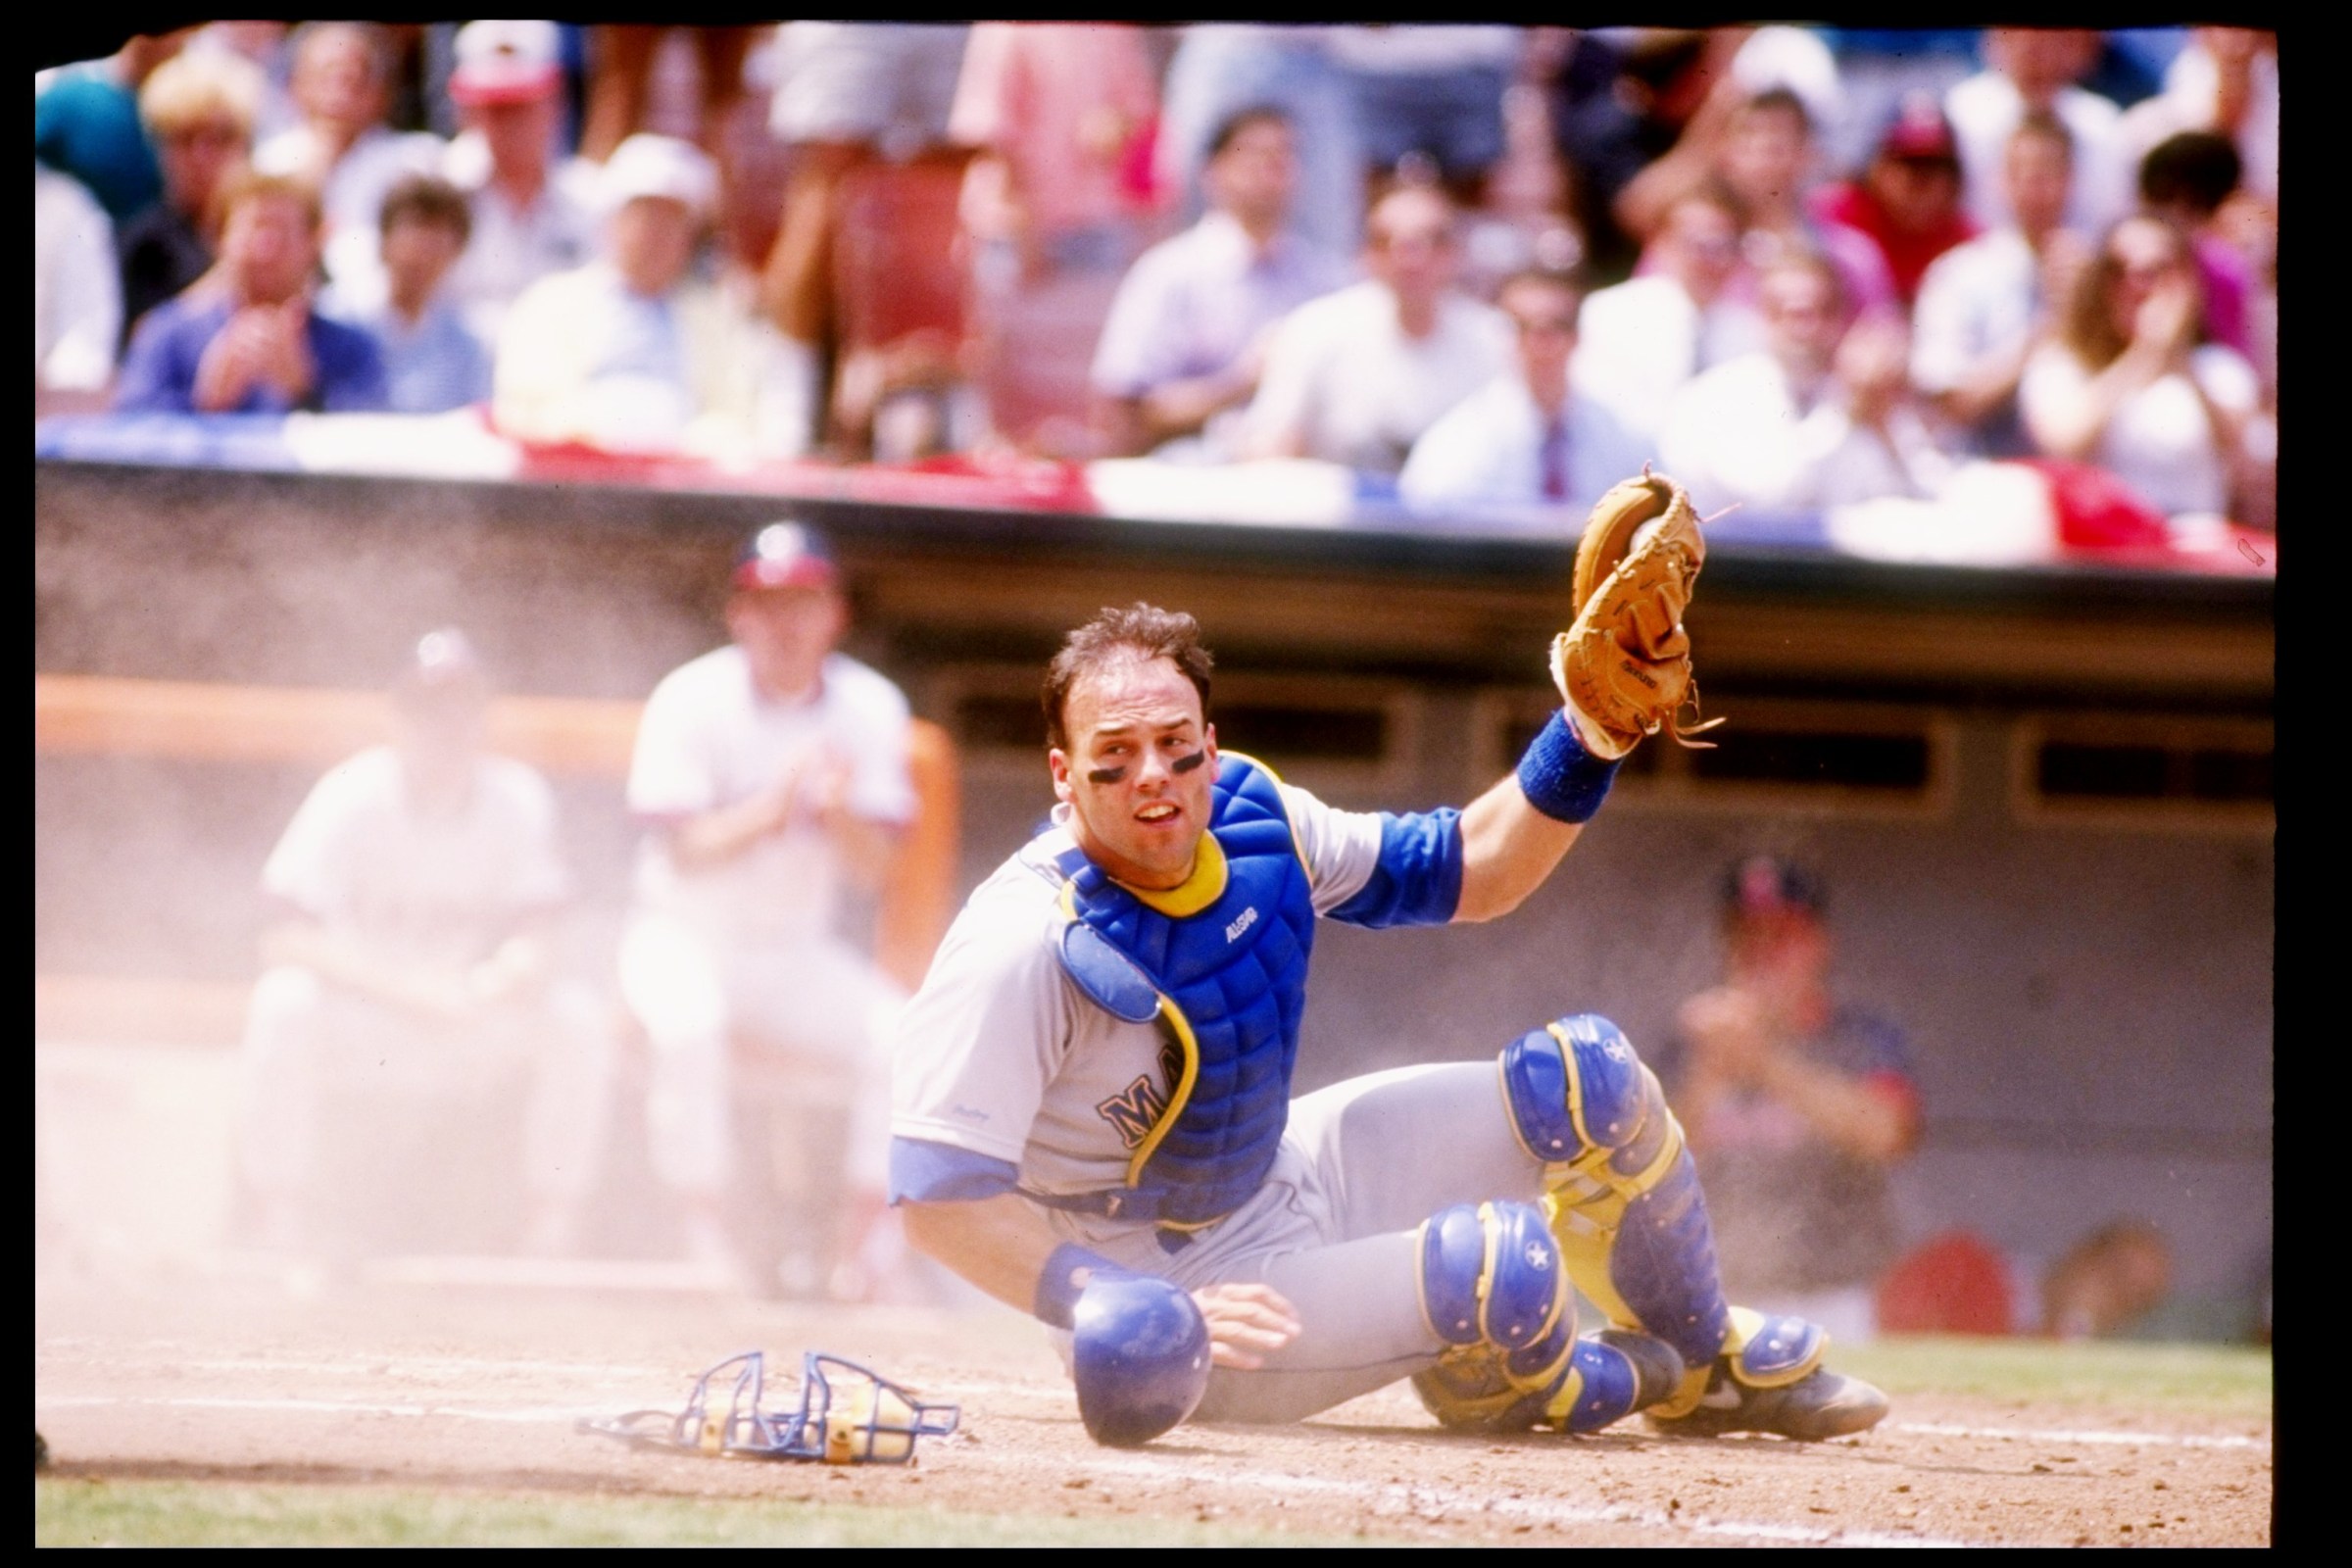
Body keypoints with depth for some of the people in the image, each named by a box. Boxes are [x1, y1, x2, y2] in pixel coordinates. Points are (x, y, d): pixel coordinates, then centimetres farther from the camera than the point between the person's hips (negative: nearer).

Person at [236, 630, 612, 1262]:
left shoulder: (517, 799, -5)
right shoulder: (353, 797, -13)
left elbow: (536, 943, -8)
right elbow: (286, 939, -20)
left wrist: (496, 982, -34)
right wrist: (402, 985, -33)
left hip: (477, 1037, 2)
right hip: (357, 1031, -2)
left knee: (575, 1020, -23)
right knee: (285, 1003, -33)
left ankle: (552, 1228, -10)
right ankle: (286, 1220, -19)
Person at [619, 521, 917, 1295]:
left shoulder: (869, 708, -2)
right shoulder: (692, 701, -11)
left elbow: (869, 867, -7)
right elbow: (687, 851, -18)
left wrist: (838, 813, -28)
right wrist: (767, 810, -35)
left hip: (798, 949, 4)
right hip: (685, 935, -3)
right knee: (691, 1023, -36)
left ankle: (840, 1251, -9)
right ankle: (709, 1243, -26)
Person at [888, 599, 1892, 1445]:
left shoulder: (1252, 817, -7)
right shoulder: (1024, 945, -29)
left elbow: (1463, 873, 7)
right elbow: (938, 1196, -31)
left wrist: (1584, 745, -10)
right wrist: (1150, 1312, -35)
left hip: (1294, 1177, 8)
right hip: (1170, 1279, -8)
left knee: (1584, 1077, -1)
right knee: (1501, 1262, -26)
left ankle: (1711, 1368, 23)